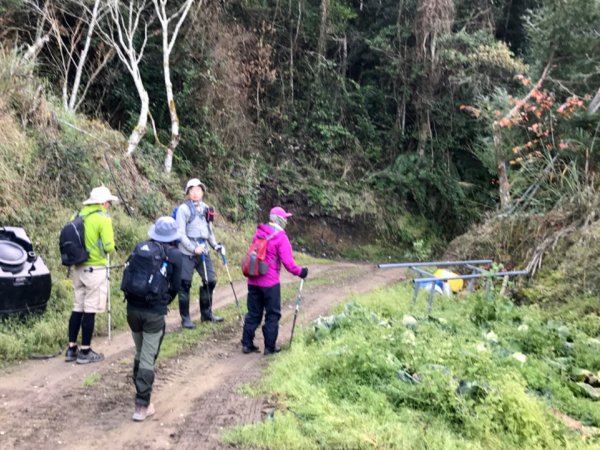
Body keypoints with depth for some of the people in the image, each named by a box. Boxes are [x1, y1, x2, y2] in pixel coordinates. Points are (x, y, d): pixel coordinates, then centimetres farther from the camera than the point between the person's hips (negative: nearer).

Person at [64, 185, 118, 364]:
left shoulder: (77, 215, 8)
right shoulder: (103, 218, -12)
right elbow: (108, 247, -16)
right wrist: (110, 243, 5)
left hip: (78, 268, 7)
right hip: (95, 270, -7)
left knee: (77, 308, 14)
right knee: (90, 310, -1)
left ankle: (72, 349, 18)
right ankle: (85, 352, 4)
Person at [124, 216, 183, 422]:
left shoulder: (141, 247, 6)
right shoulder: (175, 254, -1)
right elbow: (176, 286, 3)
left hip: (133, 308, 4)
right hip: (155, 312, -4)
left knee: (139, 353, 21)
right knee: (148, 358, -1)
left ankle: (140, 391, 34)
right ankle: (142, 406, -3)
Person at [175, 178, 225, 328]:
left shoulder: (205, 208, 11)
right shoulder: (183, 209, -7)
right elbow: (180, 233, -12)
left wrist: (215, 245, 9)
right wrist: (193, 249, -19)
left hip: (203, 251, 6)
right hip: (187, 253, -6)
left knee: (211, 280, 11)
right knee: (185, 285, 0)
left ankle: (206, 313, 27)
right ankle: (185, 318, 11)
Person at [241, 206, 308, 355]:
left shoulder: (259, 233, 7)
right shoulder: (280, 237, -13)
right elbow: (288, 262, -16)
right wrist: (300, 272, -1)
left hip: (253, 281, 6)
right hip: (270, 282, -6)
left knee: (253, 313, 14)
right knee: (272, 314, 7)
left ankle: (247, 344, 17)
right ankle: (270, 347, 10)